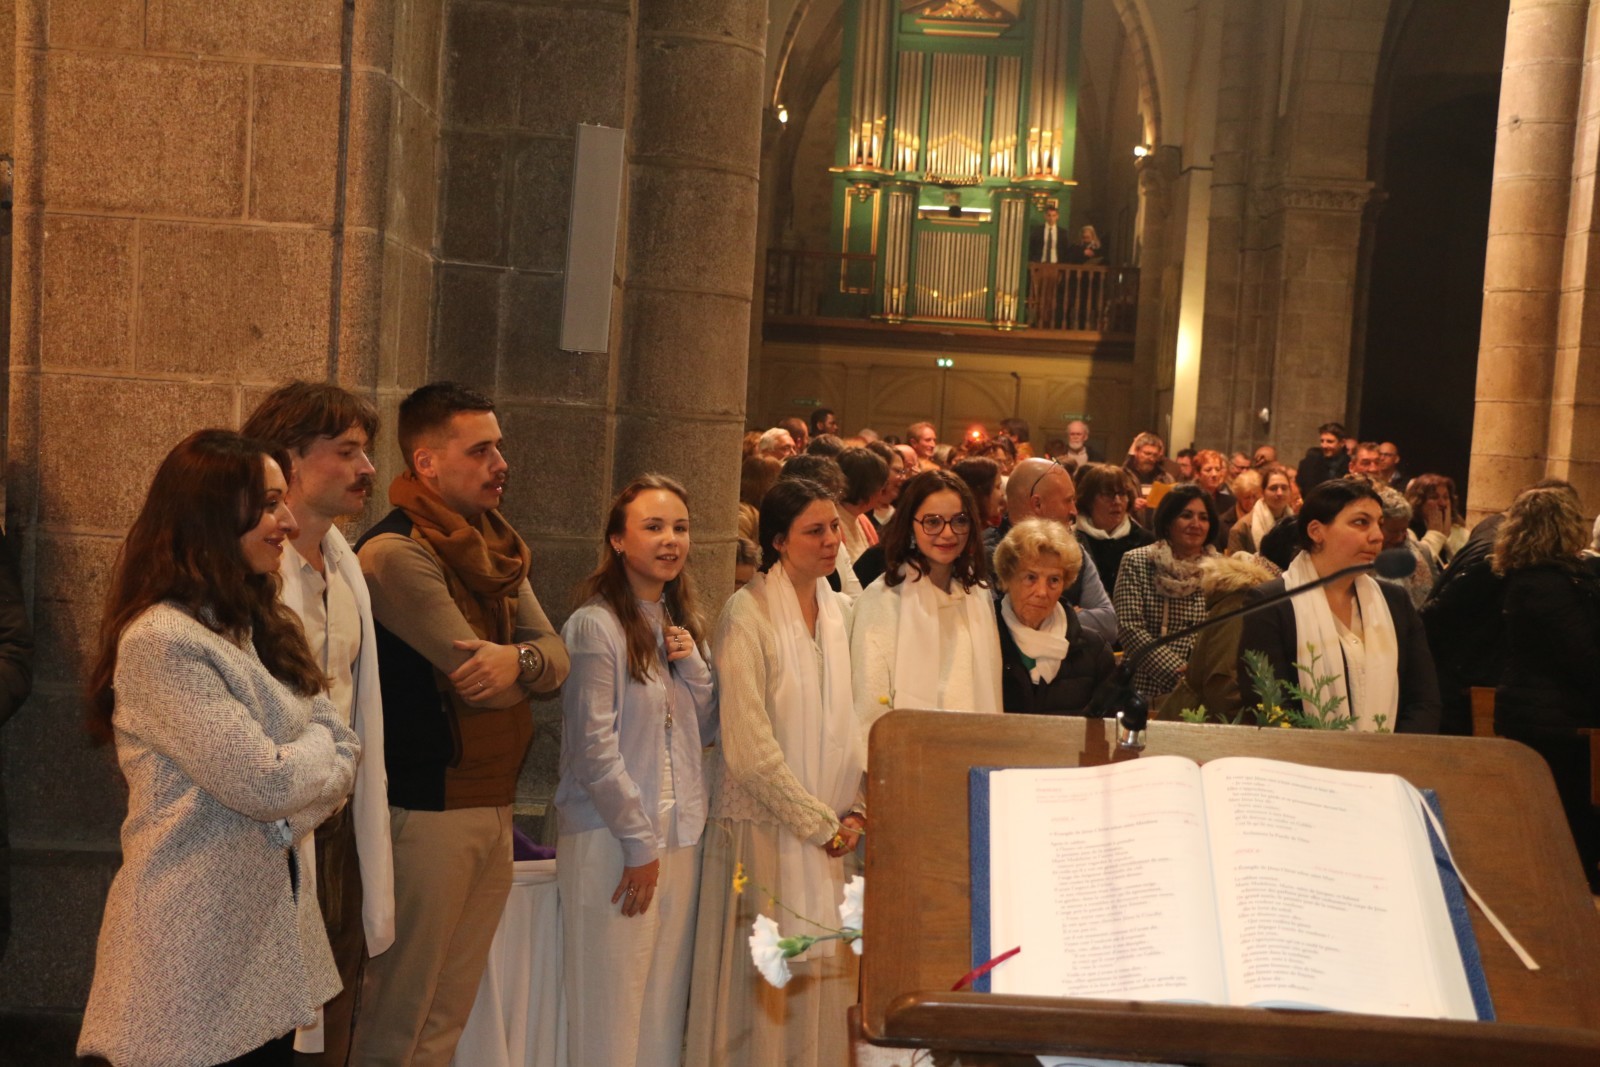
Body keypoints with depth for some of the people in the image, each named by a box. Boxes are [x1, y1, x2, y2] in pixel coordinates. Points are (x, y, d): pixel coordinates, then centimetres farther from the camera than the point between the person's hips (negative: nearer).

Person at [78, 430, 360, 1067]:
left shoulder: (260, 628, 11)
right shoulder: (160, 642, -17)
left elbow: (342, 747, 6)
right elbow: (264, 782, -21)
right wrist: (317, 752, -2)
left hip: (273, 931, 8)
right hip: (202, 952, -8)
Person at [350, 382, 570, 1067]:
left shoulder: (497, 550, 12)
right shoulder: (395, 552, -14)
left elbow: (557, 658, 4)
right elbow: (473, 677, -20)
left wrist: (519, 658, -18)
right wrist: (533, 659, 0)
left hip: (494, 806, 8)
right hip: (429, 807, -8)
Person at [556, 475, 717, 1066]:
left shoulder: (679, 623, 13)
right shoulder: (595, 625, -10)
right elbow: (595, 749, -13)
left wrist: (692, 663, -3)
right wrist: (640, 843, -11)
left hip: (678, 836, 7)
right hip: (612, 840, -7)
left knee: (666, 1003, 10)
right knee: (612, 1005, 0)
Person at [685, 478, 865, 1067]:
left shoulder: (839, 609, 9)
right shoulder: (748, 613, -12)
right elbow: (748, 745, -16)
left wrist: (855, 807, 0)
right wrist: (820, 822, -11)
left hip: (830, 829, 6)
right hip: (767, 826, -6)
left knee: (826, 974, 10)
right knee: (768, 986, 1)